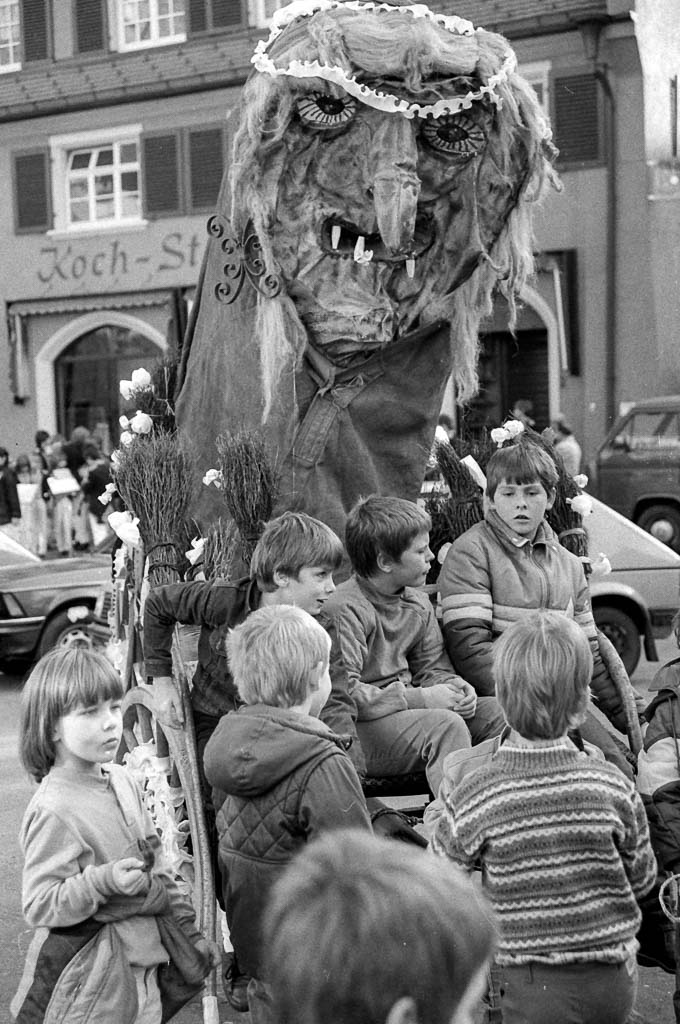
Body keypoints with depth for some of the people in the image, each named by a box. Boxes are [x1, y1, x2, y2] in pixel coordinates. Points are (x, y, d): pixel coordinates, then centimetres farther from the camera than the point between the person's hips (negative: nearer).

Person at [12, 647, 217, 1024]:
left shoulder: (122, 780, 3)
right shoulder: (53, 809, -21)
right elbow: (38, 907, -21)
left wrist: (187, 930, 15)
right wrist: (101, 881, -33)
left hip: (143, 961, 7)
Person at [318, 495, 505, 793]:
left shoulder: (418, 602, 10)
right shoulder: (343, 611, -17)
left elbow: (432, 667, 18)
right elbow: (341, 694, -22)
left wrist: (451, 686, -8)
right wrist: (421, 698, -22)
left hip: (407, 710, 9)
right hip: (361, 727, -9)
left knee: (496, 712, -5)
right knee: (446, 725, -30)